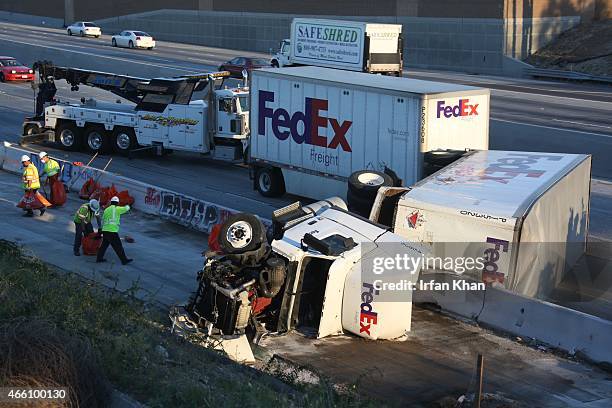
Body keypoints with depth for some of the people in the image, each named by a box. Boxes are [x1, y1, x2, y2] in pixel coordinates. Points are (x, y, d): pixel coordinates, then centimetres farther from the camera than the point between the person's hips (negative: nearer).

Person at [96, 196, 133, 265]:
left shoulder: (106, 210, 14)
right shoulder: (117, 209, -5)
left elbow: (103, 220, 20)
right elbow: (126, 208, 5)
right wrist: (127, 206, 30)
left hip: (105, 231, 7)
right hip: (112, 231, -7)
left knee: (104, 244, 20)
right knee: (118, 247, 0)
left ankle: (99, 258, 25)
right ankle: (124, 260, 6)